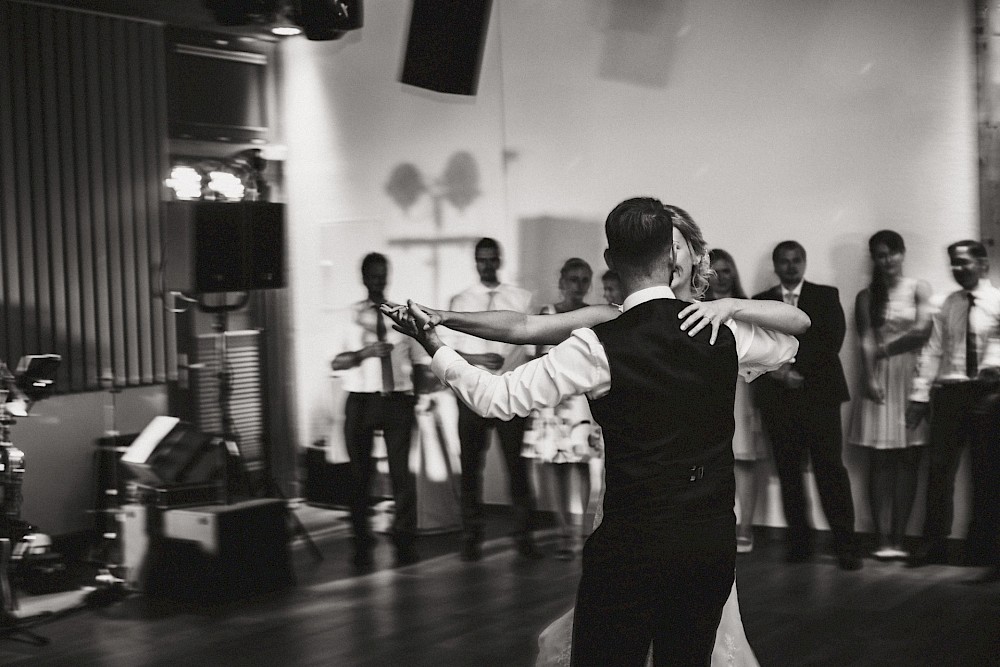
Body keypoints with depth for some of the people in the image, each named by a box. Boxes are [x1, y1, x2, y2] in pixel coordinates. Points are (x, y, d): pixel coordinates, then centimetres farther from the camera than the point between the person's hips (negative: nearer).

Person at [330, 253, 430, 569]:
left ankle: (405, 542, 4)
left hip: (398, 398, 0)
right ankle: (362, 543, 14)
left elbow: (420, 360, 11)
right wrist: (363, 352, -18)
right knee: (360, 472, 4)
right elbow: (335, 362, -3)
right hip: (360, 400, 0)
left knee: (401, 469, -5)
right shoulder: (350, 316, 4)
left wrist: (419, 391, -1)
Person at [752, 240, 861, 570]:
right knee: (788, 471, 1)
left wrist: (797, 370, -11)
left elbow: (833, 341, -3)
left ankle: (845, 545, -3)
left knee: (830, 469, -6)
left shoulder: (827, 296, 8)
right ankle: (799, 542, 8)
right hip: (778, 397, 2)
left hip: (819, 393, -2)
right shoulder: (760, 303, 14)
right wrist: (777, 372, -12)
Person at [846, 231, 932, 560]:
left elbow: (922, 332, -5)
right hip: (879, 379, 1)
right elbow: (866, 341, 1)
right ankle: (883, 540, -5)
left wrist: (886, 350, -2)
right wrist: (869, 379, -11)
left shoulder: (919, 289, 7)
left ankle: (898, 539, -3)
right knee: (880, 462, -3)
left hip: (911, 378, -1)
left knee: (907, 461, -3)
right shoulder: (866, 296, 11)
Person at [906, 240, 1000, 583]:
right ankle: (933, 543, 10)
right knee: (939, 468, 2)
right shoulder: (948, 304, 9)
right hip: (949, 390, 3)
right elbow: (933, 351, 8)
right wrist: (919, 394, 4)